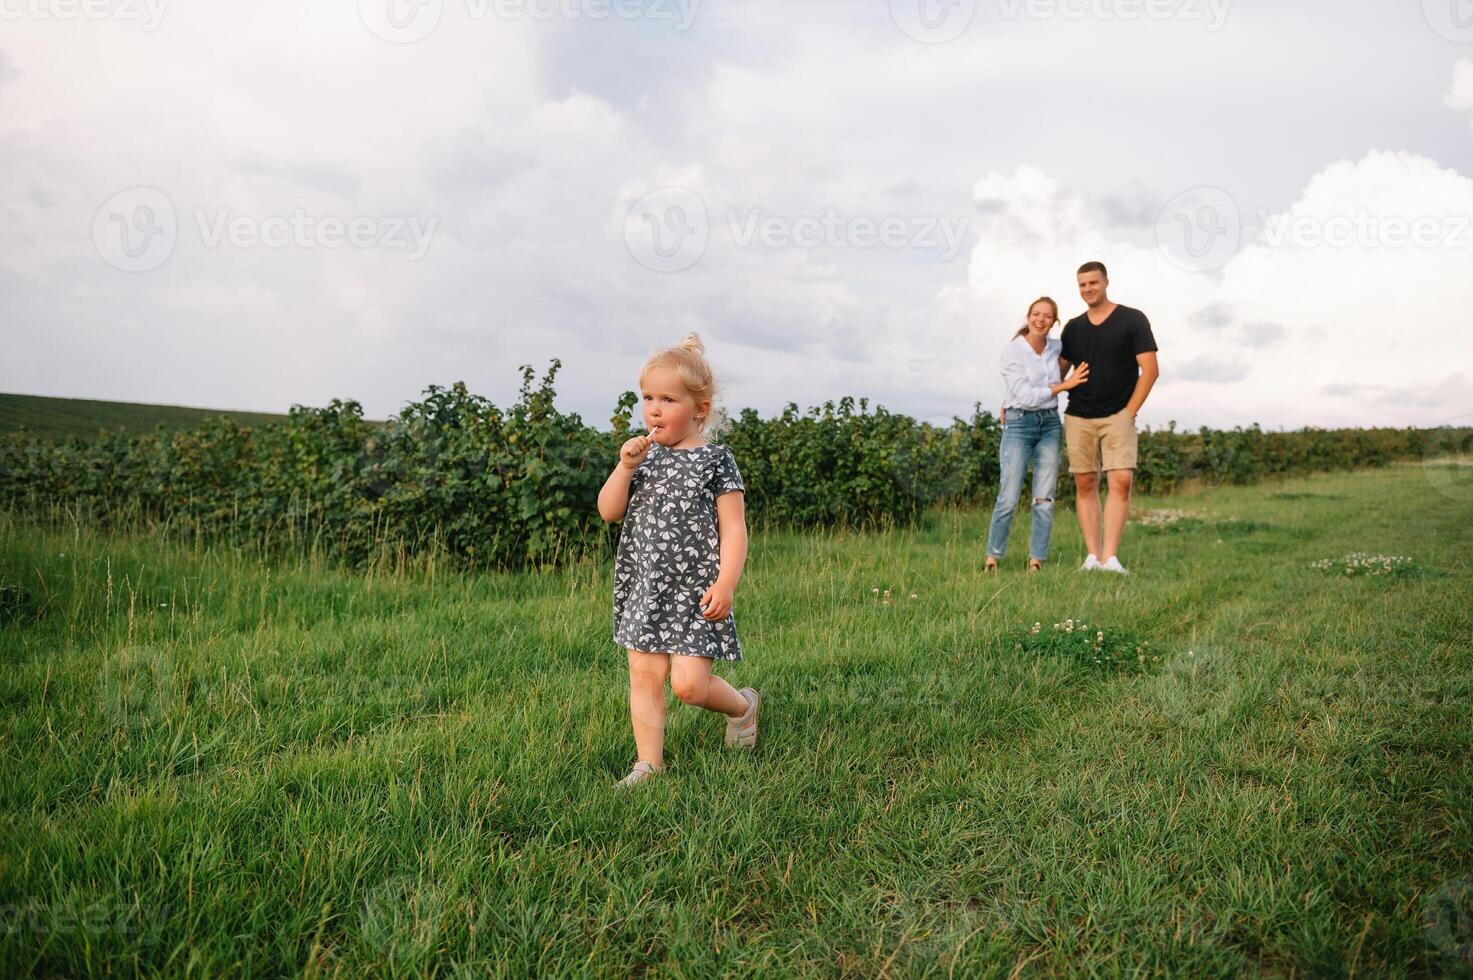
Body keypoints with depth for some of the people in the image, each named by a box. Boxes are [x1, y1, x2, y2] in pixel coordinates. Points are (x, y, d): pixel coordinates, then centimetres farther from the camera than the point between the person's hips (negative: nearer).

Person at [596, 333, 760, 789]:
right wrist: (625, 466, -11)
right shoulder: (644, 455, 9)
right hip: (644, 588, 5)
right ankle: (649, 763, 17)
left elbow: (733, 530, -9)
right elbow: (609, 511, 3)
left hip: (693, 591, -5)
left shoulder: (714, 461, -6)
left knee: (688, 683, -7)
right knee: (644, 677, 5)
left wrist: (725, 584, -18)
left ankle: (743, 704, 23)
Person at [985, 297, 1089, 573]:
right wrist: (1065, 385, -12)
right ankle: (992, 558, 4)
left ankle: (1036, 561, 7)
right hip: (1019, 425, -5)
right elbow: (1025, 395, -14)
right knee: (1009, 498, -10)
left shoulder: (1055, 348, 7)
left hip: (1050, 424, 5)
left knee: (1044, 500, 0)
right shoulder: (1012, 351, -8)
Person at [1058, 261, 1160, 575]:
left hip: (1117, 416, -3)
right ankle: (1092, 556, 3)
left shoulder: (1132, 320, 1)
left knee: (1121, 481, -14)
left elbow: (1150, 370, -3)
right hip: (1078, 418, 3)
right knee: (1085, 484, 1)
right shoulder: (1073, 328, 12)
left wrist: (1130, 412, -7)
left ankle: (1110, 557, -16)